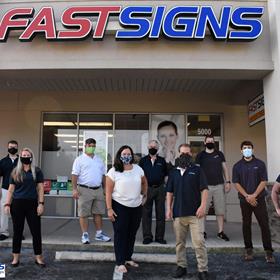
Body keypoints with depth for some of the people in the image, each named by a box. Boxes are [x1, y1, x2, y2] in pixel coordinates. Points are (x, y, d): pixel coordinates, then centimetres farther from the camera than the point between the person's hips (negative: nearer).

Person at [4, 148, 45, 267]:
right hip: (17, 204, 1)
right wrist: (7, 204, -1)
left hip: (32, 204, -1)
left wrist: (41, 203, -7)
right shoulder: (15, 172, 7)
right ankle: (16, 258, 22)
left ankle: (38, 257, 13)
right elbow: (11, 190, 7)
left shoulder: (37, 171, 3)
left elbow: (40, 188, 1)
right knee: (17, 231, 9)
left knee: (36, 231, 2)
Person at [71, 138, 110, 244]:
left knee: (98, 212, 11)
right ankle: (85, 235, 10)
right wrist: (75, 189, -15)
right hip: (84, 190, -5)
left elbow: (103, 175, 19)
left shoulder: (99, 160, 15)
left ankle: (99, 233, 21)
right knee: (84, 213, 0)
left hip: (98, 190, 5)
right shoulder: (79, 159, -1)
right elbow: (75, 175, -7)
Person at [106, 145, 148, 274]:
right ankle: (120, 263, 11)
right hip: (119, 207, -4)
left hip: (136, 207, 5)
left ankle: (128, 258, 32)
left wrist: (144, 195, 18)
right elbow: (108, 191, -10)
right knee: (120, 234, 2)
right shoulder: (113, 171, -10)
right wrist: (109, 209, -13)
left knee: (132, 234, 15)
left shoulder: (138, 169, 2)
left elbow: (144, 182, 20)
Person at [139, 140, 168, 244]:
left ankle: (159, 237, 15)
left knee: (161, 214, 5)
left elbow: (166, 176, 12)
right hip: (147, 189, -1)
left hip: (160, 189, 1)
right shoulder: (143, 160, 6)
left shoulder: (162, 160, 10)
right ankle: (147, 236, 14)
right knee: (146, 214, 3)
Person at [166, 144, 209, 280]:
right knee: (180, 242, 12)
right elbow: (169, 192, 13)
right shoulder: (173, 172, 11)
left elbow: (204, 189, -2)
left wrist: (202, 205, -12)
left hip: (194, 213, -3)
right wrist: (168, 208, 6)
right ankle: (181, 266, 25)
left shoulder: (197, 170, 2)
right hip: (178, 213, 4)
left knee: (199, 242, -6)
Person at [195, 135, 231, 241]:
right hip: (205, 186, -2)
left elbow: (225, 168, 12)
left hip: (219, 185, 2)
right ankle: (203, 231, 7)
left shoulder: (219, 154, 12)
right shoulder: (200, 155, 6)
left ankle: (221, 232, 12)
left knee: (220, 209, 3)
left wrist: (227, 181, 2)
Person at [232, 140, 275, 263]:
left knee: (264, 224, -2)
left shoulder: (260, 164, 1)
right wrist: (247, 196, -11)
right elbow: (236, 183, 0)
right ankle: (248, 250, 18)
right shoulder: (237, 166, 4)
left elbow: (263, 181, -3)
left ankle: (268, 251, 6)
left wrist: (254, 195, -13)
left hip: (259, 198, -1)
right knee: (246, 225, 7)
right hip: (244, 199, 1)